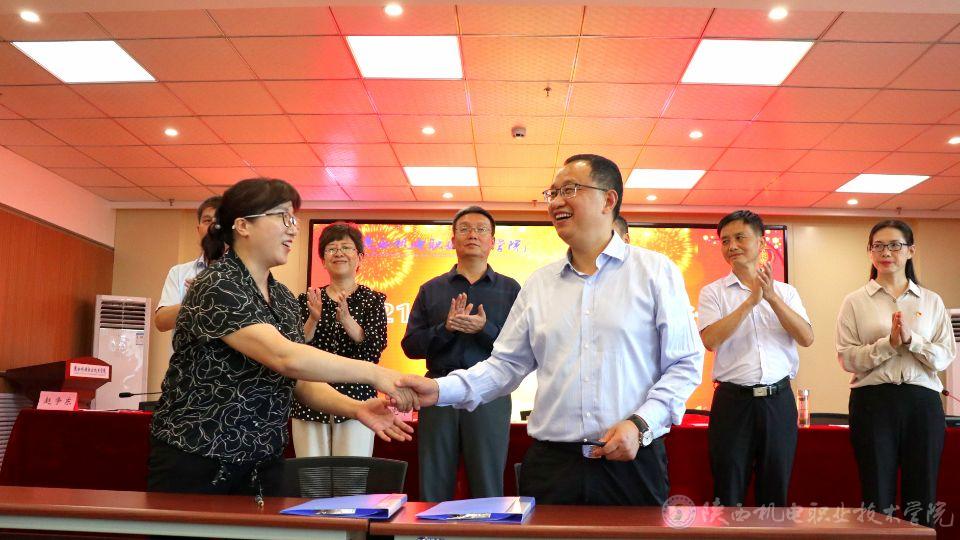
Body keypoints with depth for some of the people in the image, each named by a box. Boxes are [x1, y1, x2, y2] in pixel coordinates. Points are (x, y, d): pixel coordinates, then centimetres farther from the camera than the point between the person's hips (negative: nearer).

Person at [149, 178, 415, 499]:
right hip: (195, 464, -6)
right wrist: (372, 373, -29)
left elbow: (301, 382, 6)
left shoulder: (284, 299, 7)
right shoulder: (217, 287, -17)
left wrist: (356, 408, -11)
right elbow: (284, 357, -30)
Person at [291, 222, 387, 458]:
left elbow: (376, 348, -8)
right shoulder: (307, 300, 10)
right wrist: (313, 319, -15)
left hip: (355, 399, -1)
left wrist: (346, 320, -23)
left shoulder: (372, 299, 5)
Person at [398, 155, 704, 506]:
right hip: (551, 463, 3)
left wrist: (640, 424, -13)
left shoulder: (655, 271, 1)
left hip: (632, 462, -2)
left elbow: (684, 365, -1)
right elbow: (506, 365, 10)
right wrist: (441, 389, -4)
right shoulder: (539, 284, 11)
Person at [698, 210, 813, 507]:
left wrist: (772, 297, -14)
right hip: (733, 401, -2)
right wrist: (751, 301, -17)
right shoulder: (713, 292, 3)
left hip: (778, 400, 2)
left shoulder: (785, 292, 10)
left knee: (776, 491, 11)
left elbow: (807, 338, -3)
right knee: (728, 492, 4)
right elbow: (709, 340, -13)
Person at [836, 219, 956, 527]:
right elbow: (847, 358, -5)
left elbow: (945, 357, 1)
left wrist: (910, 339, -15)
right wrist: (889, 343, -17)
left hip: (922, 401, 2)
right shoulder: (855, 302, 4)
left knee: (921, 497, 8)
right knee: (878, 496, 5)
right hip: (873, 401, -2)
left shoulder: (932, 302, 10)